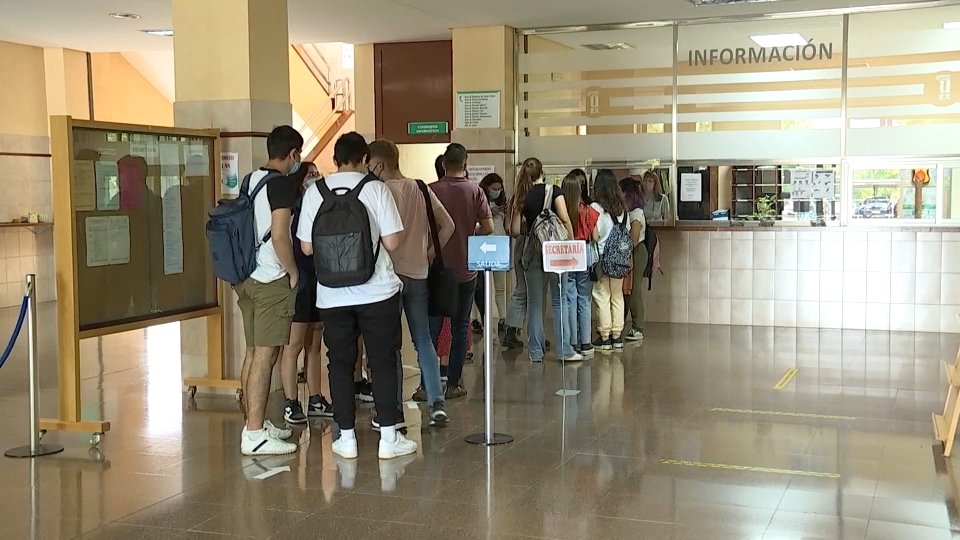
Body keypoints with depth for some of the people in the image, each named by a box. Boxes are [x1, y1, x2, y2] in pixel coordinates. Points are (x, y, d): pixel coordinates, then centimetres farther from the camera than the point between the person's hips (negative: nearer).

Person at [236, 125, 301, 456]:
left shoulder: (251, 180, 13)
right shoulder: (283, 184, -13)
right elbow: (279, 235, -20)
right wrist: (294, 272, -9)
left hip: (246, 277, 9)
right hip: (272, 280, -9)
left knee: (253, 352, 14)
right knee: (265, 355, -7)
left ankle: (256, 422, 24)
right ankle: (254, 435, -6)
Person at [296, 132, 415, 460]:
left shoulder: (314, 193, 1)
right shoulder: (376, 189, -6)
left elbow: (306, 247, 3)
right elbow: (392, 242, -8)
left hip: (332, 295, 2)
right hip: (377, 292, -2)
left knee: (340, 363, 9)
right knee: (383, 361, 6)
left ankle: (346, 438, 13)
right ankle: (388, 437, 9)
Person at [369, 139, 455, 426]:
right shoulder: (421, 189, 9)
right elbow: (448, 225, 12)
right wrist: (430, 253, 14)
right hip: (419, 273, 6)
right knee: (424, 340, 10)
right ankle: (437, 403, 3)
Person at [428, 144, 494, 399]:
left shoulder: (431, 190, -6)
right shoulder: (475, 191, -4)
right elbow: (488, 227, -9)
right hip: (465, 269, 0)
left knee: (432, 326, 8)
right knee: (460, 326, 9)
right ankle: (453, 383, 10)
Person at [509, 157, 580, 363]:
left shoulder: (520, 198, 6)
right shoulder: (553, 191, -2)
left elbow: (515, 231, 4)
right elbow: (564, 219, -11)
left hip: (531, 252, 2)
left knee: (534, 302, 8)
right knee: (560, 300, 3)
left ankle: (535, 351, 10)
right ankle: (564, 350, 2)